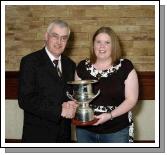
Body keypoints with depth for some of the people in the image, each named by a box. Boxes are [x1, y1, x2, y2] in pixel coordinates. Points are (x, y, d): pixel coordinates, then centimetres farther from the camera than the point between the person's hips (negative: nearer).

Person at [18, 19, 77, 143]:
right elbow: (25, 100, -18)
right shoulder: (30, 61, -11)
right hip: (38, 135, -5)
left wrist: (71, 106, -10)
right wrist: (59, 110, -21)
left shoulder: (70, 64, 8)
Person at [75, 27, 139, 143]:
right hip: (85, 130, 3)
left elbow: (131, 99, -8)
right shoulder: (83, 66, 2)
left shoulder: (125, 66, -7)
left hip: (116, 130, -2)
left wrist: (110, 115, -20)